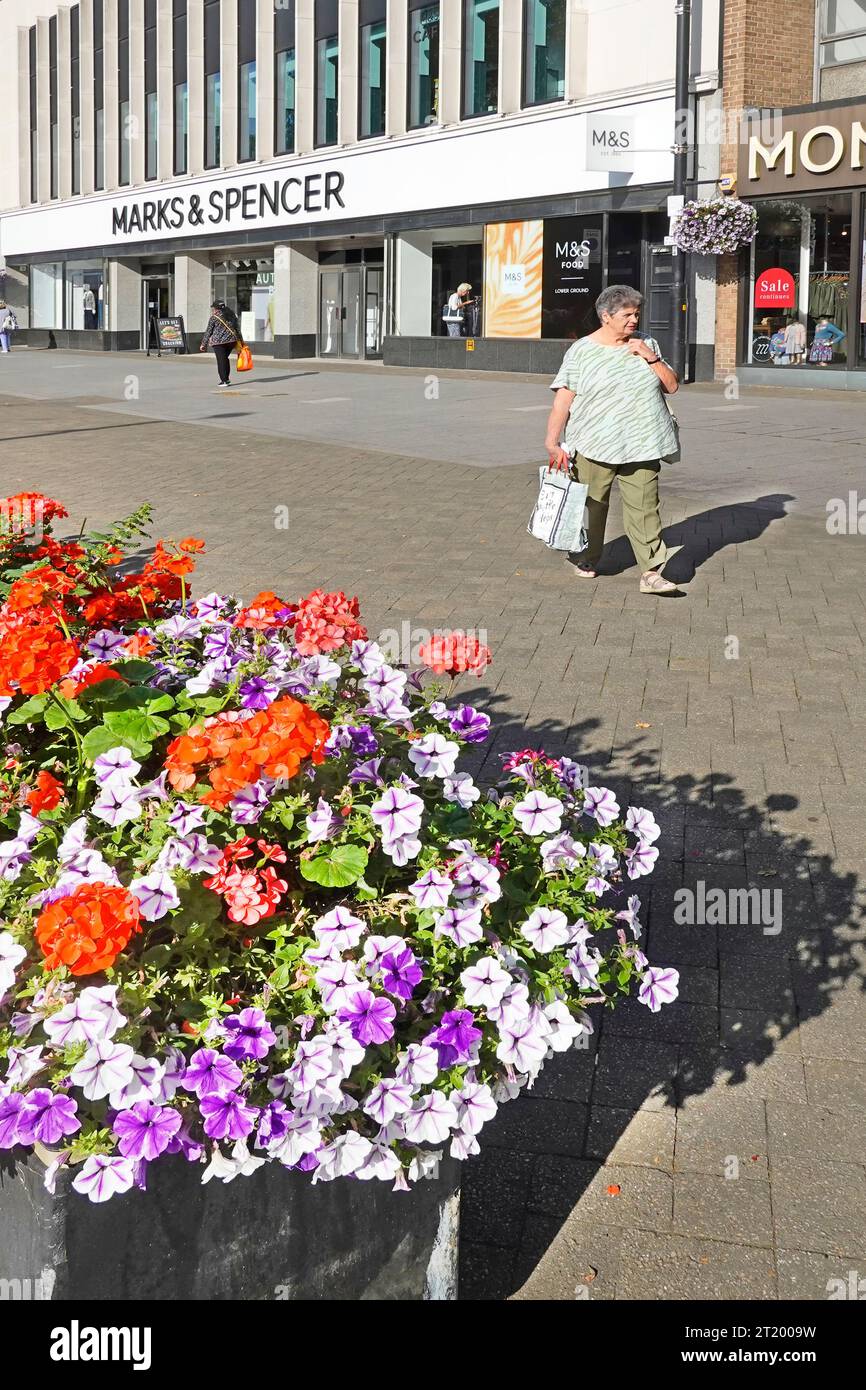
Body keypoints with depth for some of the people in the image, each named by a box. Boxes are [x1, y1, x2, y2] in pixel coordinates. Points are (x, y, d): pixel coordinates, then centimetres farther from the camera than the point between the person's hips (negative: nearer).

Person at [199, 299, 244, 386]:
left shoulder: (214, 318, -4)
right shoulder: (232, 315, 10)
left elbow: (208, 332, -1)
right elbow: (238, 328, 13)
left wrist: (203, 344, 5)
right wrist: (240, 340, 20)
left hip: (218, 342, -5)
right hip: (232, 340, 5)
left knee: (221, 360, 0)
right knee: (225, 358, 21)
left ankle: (224, 381, -3)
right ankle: (227, 378, 21)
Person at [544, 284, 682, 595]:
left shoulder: (647, 345, 12)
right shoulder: (582, 351, 0)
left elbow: (672, 386, 12)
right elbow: (563, 400, -5)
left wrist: (651, 358, -2)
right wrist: (552, 443, -12)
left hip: (642, 446, 2)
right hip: (594, 446, -2)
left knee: (644, 508, -3)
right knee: (592, 506, 7)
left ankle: (651, 573, -5)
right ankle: (587, 560, 27)